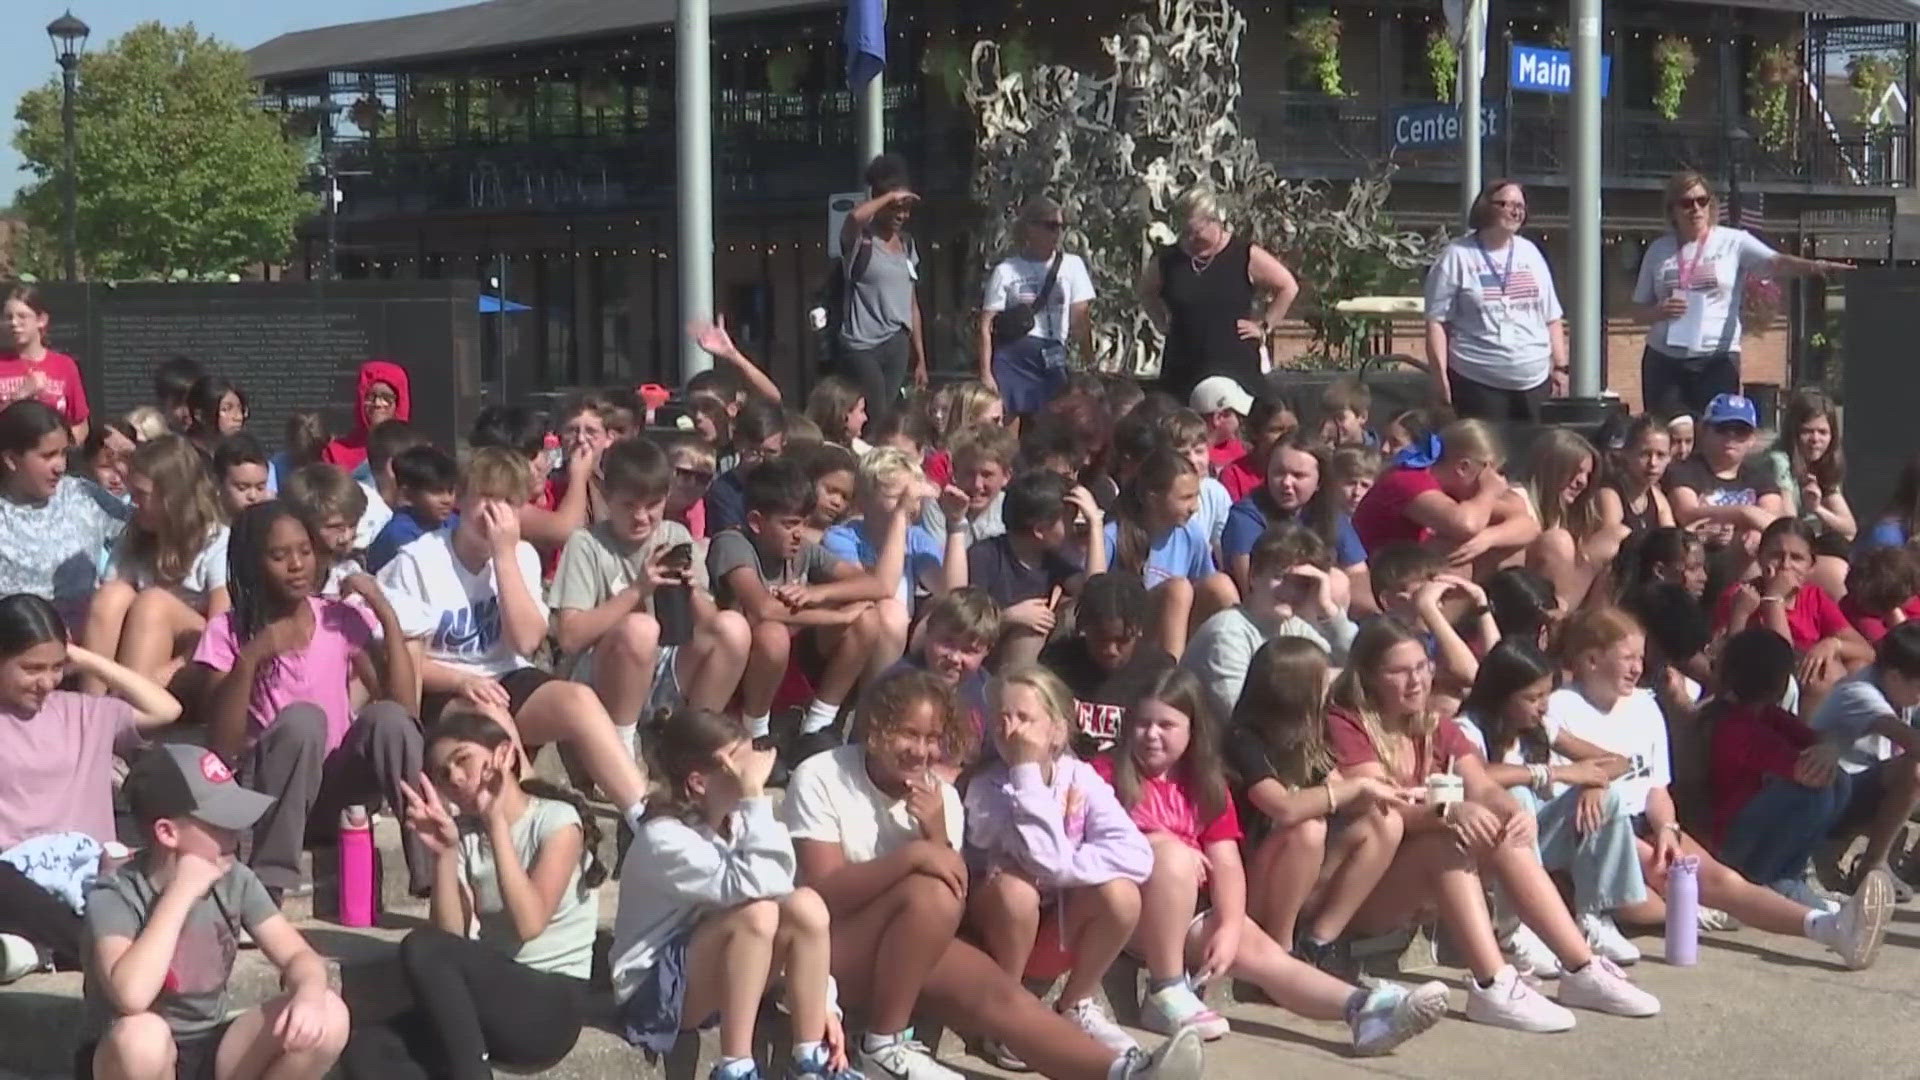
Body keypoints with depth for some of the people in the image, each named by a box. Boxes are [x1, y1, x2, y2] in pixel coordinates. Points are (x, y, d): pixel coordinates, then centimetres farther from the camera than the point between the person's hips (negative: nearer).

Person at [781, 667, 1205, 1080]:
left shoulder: (941, 797, 2)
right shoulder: (821, 779, -13)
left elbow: (956, 905, -3)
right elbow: (822, 894, -20)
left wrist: (937, 836, -18)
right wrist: (911, 855, -30)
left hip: (905, 951, 5)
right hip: (821, 947, -5)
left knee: (997, 991, -20)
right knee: (930, 894, -30)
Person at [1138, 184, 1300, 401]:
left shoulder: (1245, 255, -3)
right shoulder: (1168, 260, 5)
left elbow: (1288, 287, 4)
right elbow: (1147, 293, 24)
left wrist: (1264, 326, 1)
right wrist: (1162, 323, 11)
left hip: (1236, 368, -3)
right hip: (1182, 372, 3)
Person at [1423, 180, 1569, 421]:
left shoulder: (1530, 253, 13)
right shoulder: (1457, 256, -2)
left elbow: (1552, 319, 16)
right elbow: (1437, 322, -5)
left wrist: (1560, 366, 10)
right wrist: (1439, 375, -11)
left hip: (1534, 383, 5)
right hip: (1478, 385, -5)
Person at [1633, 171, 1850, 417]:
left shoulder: (1733, 242, 1)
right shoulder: (1658, 250, 8)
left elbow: (1776, 263, -14)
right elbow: (1639, 310, 13)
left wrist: (1814, 266, -33)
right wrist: (1659, 312, -9)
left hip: (1717, 359, -2)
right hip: (1664, 360, 2)